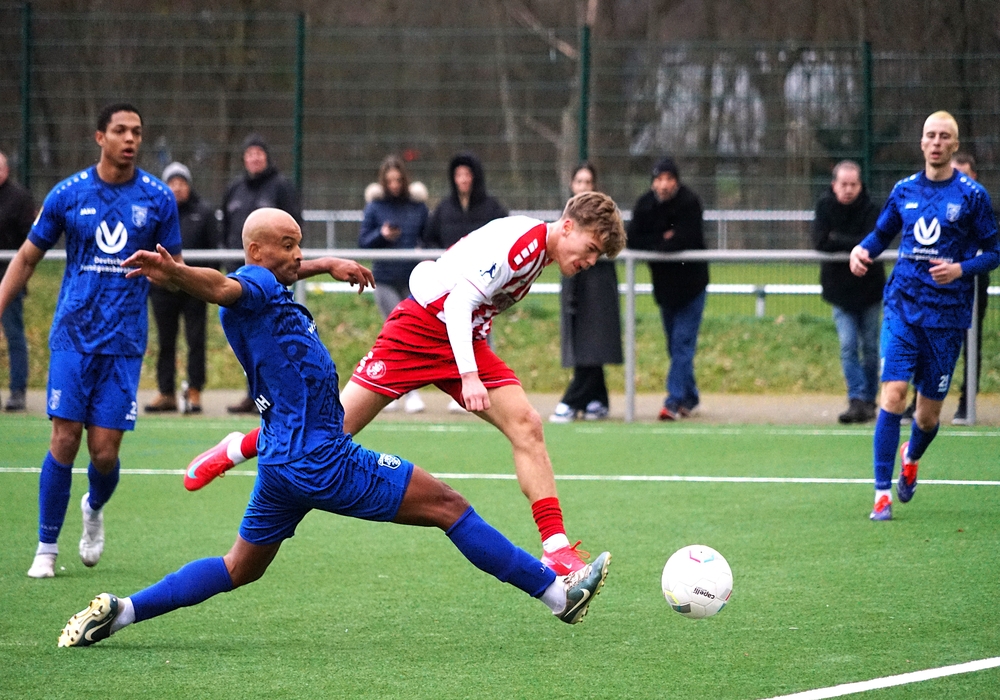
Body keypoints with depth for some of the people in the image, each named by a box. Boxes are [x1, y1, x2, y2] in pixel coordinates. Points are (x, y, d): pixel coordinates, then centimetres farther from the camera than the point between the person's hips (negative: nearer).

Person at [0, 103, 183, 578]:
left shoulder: (157, 198, 2)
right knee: (64, 441, -8)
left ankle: (94, 509, 31)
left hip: (124, 341, 1)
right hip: (73, 336, 0)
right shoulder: (68, 194, 1)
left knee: (105, 451, -3)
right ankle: (46, 547, 5)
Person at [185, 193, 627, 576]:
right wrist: (469, 376, -34)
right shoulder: (520, 240, -21)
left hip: (466, 340, 8)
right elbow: (459, 302, -27)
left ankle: (555, 547, -15)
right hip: (422, 325, -8)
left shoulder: (537, 251, 9)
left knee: (526, 425, -11)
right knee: (337, 425, -5)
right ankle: (236, 450, 19)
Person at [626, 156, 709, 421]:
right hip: (664, 283, 6)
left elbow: (685, 241, -25)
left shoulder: (689, 202, -15)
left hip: (689, 283, -6)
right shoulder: (645, 205, 0)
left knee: (683, 342, -11)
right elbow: (632, 241, -6)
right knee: (675, 345, 13)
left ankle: (675, 401, -15)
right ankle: (689, 398, 26)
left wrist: (652, 245, -12)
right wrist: (662, 241, -18)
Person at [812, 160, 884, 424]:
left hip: (869, 287, -1)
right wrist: (854, 245, -19)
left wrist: (838, 239, -23)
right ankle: (857, 401, -11)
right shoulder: (825, 207, -6)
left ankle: (868, 400, 17)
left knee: (870, 348, 6)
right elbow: (820, 242, -18)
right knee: (848, 347, -9)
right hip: (840, 290, 1)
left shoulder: (869, 209, -11)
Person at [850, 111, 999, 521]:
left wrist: (961, 269, -17)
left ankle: (911, 458, 41)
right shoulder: (904, 191, 7)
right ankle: (883, 493, -10)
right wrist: (864, 249, -1)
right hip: (902, 306, 1)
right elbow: (883, 233, 21)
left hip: (947, 316, -1)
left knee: (929, 413, 5)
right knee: (893, 394, -15)